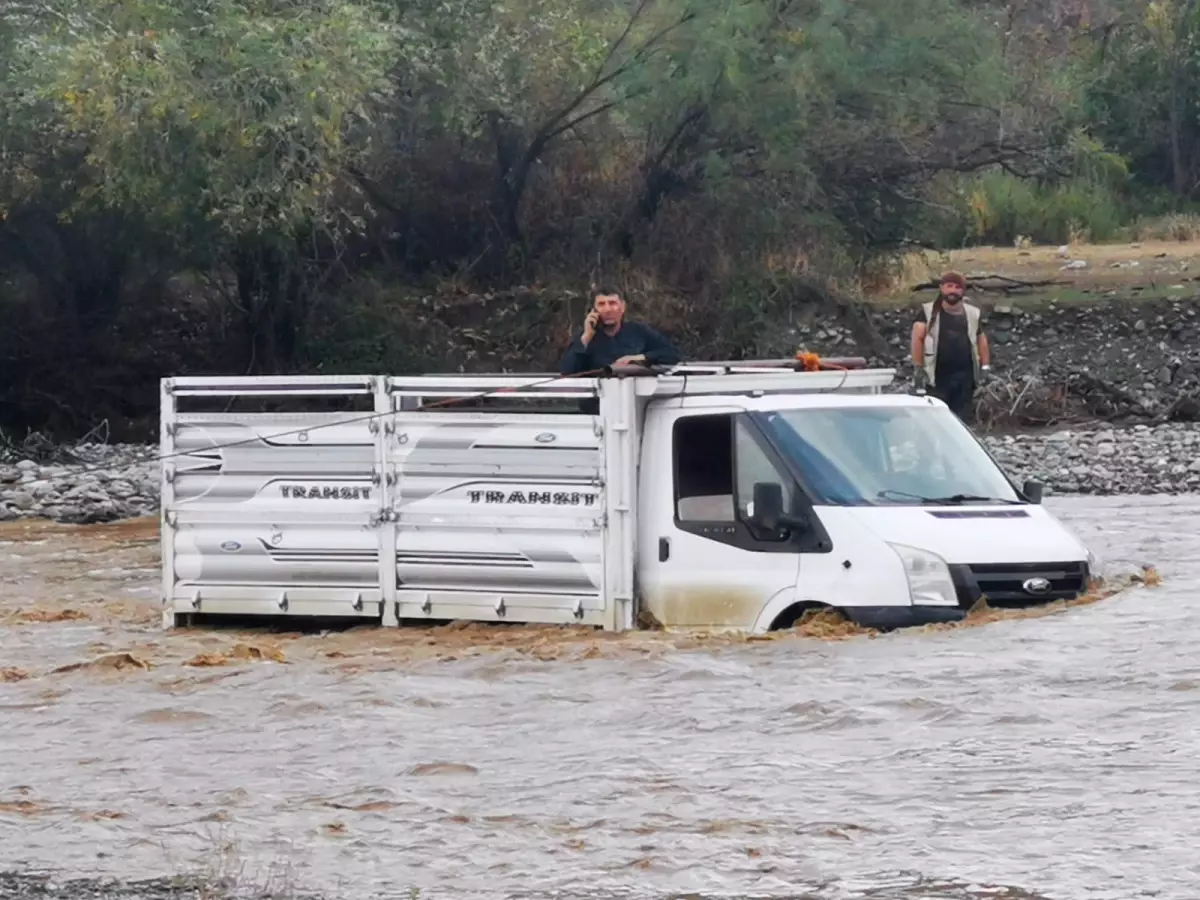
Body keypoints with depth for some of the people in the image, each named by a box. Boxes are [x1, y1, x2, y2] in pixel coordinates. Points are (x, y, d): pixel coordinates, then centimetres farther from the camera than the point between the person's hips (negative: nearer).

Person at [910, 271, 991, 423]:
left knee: (964, 420, 5)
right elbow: (917, 338, -8)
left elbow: (981, 339, 20)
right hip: (938, 376, -3)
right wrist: (919, 369, -17)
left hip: (965, 375, 3)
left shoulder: (971, 313, 12)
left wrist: (985, 368, 11)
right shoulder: (929, 312, 1)